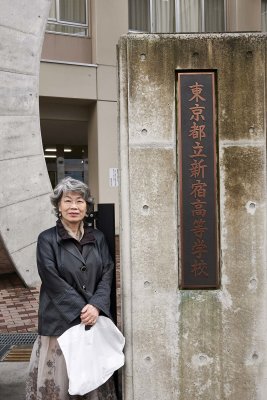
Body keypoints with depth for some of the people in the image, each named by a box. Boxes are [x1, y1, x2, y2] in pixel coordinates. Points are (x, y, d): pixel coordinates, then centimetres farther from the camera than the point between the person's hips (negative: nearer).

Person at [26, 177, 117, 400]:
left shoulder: (97, 238, 7)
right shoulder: (47, 239, -4)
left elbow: (107, 274, 2)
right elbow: (54, 281, -10)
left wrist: (95, 306, -13)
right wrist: (81, 310, -14)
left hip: (95, 319, 3)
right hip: (61, 321, -3)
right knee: (59, 377, 4)